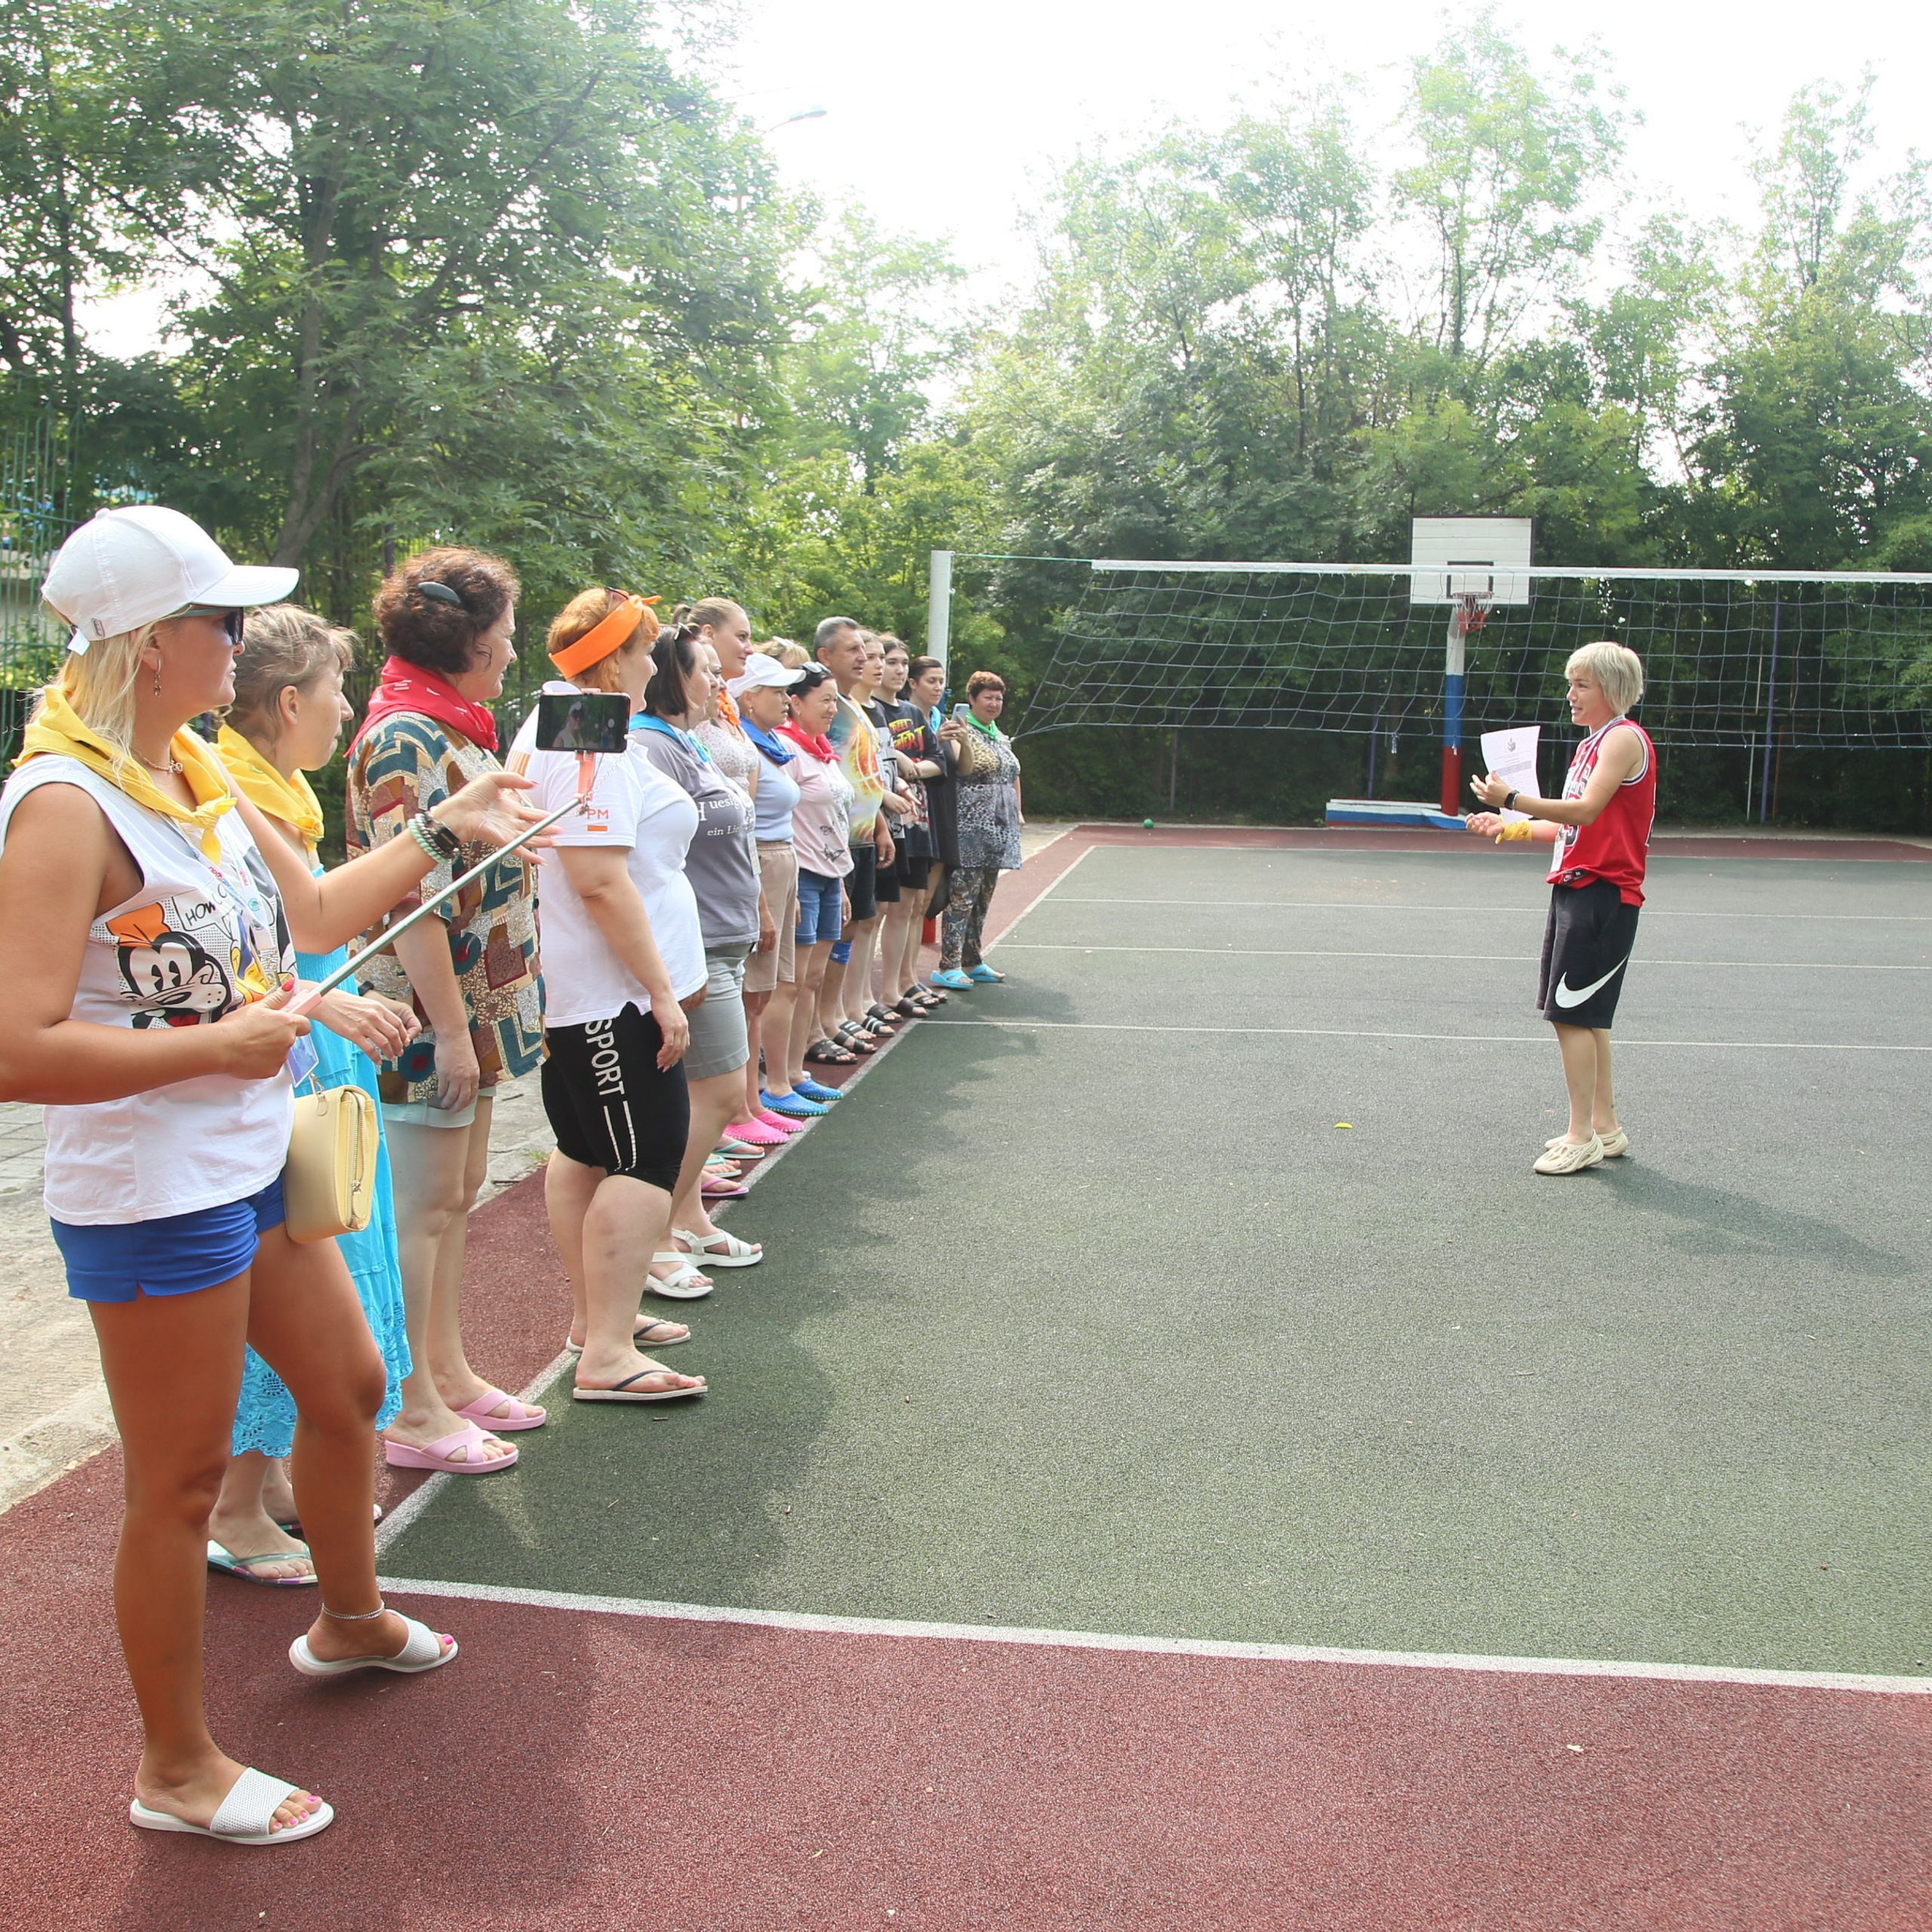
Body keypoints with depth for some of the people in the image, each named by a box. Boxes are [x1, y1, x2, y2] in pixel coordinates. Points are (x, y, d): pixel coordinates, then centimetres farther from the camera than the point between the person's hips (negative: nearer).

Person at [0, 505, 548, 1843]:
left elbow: (311, 914, 19)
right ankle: (179, 1769, 26)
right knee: (181, 1482, 6)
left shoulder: (194, 771, 7)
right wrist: (220, 1044, -23)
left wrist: (443, 831, 16)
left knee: (348, 1385, 24)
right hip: (153, 1197, -9)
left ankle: (350, 1620, 50)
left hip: (252, 1167, 10)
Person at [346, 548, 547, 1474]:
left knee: (457, 1195, 17)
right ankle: (411, 1413, 10)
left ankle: (449, 1374, 29)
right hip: (429, 1018, -10)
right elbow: (409, 901, -24)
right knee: (423, 1207, -1)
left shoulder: (454, 730, 13)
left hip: (477, 1008, 10)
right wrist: (451, 1031, -24)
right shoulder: (407, 738, -18)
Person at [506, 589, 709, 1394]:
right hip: (614, 992, -11)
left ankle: (594, 1315, 29)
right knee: (646, 1162, -8)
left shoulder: (547, 726, 16)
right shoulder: (595, 744, -18)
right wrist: (663, 993, -22)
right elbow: (601, 880, -26)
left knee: (586, 1152, 17)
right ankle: (607, 1354, -6)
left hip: (572, 991, 11)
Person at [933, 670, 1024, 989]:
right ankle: (948, 966, -10)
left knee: (983, 898, 11)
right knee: (962, 896, -11)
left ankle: (972, 962, 18)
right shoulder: (963, 731, -7)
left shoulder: (1000, 737, 19)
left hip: (998, 828, 9)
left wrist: (1018, 811, 21)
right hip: (971, 827, -9)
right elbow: (964, 768, -24)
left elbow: (1013, 775, 28)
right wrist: (964, 740, -40)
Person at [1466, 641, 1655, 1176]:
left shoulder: (1624, 737, -10)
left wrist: (1512, 799, -28)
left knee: (1572, 1014, -10)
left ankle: (1582, 1138, -4)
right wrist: (1509, 827, 18)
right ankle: (1604, 1128, 21)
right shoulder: (1591, 743, 19)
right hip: (1575, 888, 10)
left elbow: (1587, 810, -23)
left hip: (1603, 893, -10)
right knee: (1585, 1017, 13)